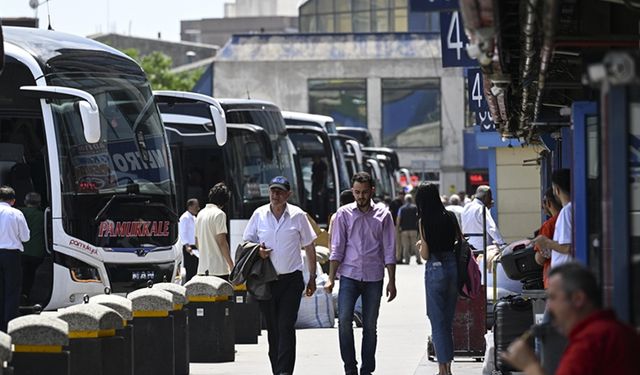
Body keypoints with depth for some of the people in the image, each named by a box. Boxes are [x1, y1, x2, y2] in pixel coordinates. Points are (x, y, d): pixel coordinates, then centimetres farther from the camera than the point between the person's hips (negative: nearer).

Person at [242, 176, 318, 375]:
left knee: (286, 327, -11)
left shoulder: (297, 215, 0)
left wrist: (312, 278, 6)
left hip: (291, 278, -2)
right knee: (272, 328, 7)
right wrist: (257, 252, -10)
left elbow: (309, 248, 8)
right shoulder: (259, 215, 4)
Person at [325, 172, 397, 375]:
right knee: (344, 320, -13)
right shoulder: (344, 214, 3)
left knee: (370, 326, 5)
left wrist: (391, 281, 1)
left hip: (373, 277, 0)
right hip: (349, 275, 0)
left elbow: (389, 250, 5)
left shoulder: (383, 215, 4)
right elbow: (337, 249, 4)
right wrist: (331, 278, -3)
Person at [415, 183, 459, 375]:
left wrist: (420, 246, 12)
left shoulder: (425, 221, -10)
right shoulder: (450, 217, 2)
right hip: (453, 267, 5)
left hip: (435, 269, -5)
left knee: (438, 322, 2)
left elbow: (425, 254, -9)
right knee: (448, 321, 15)